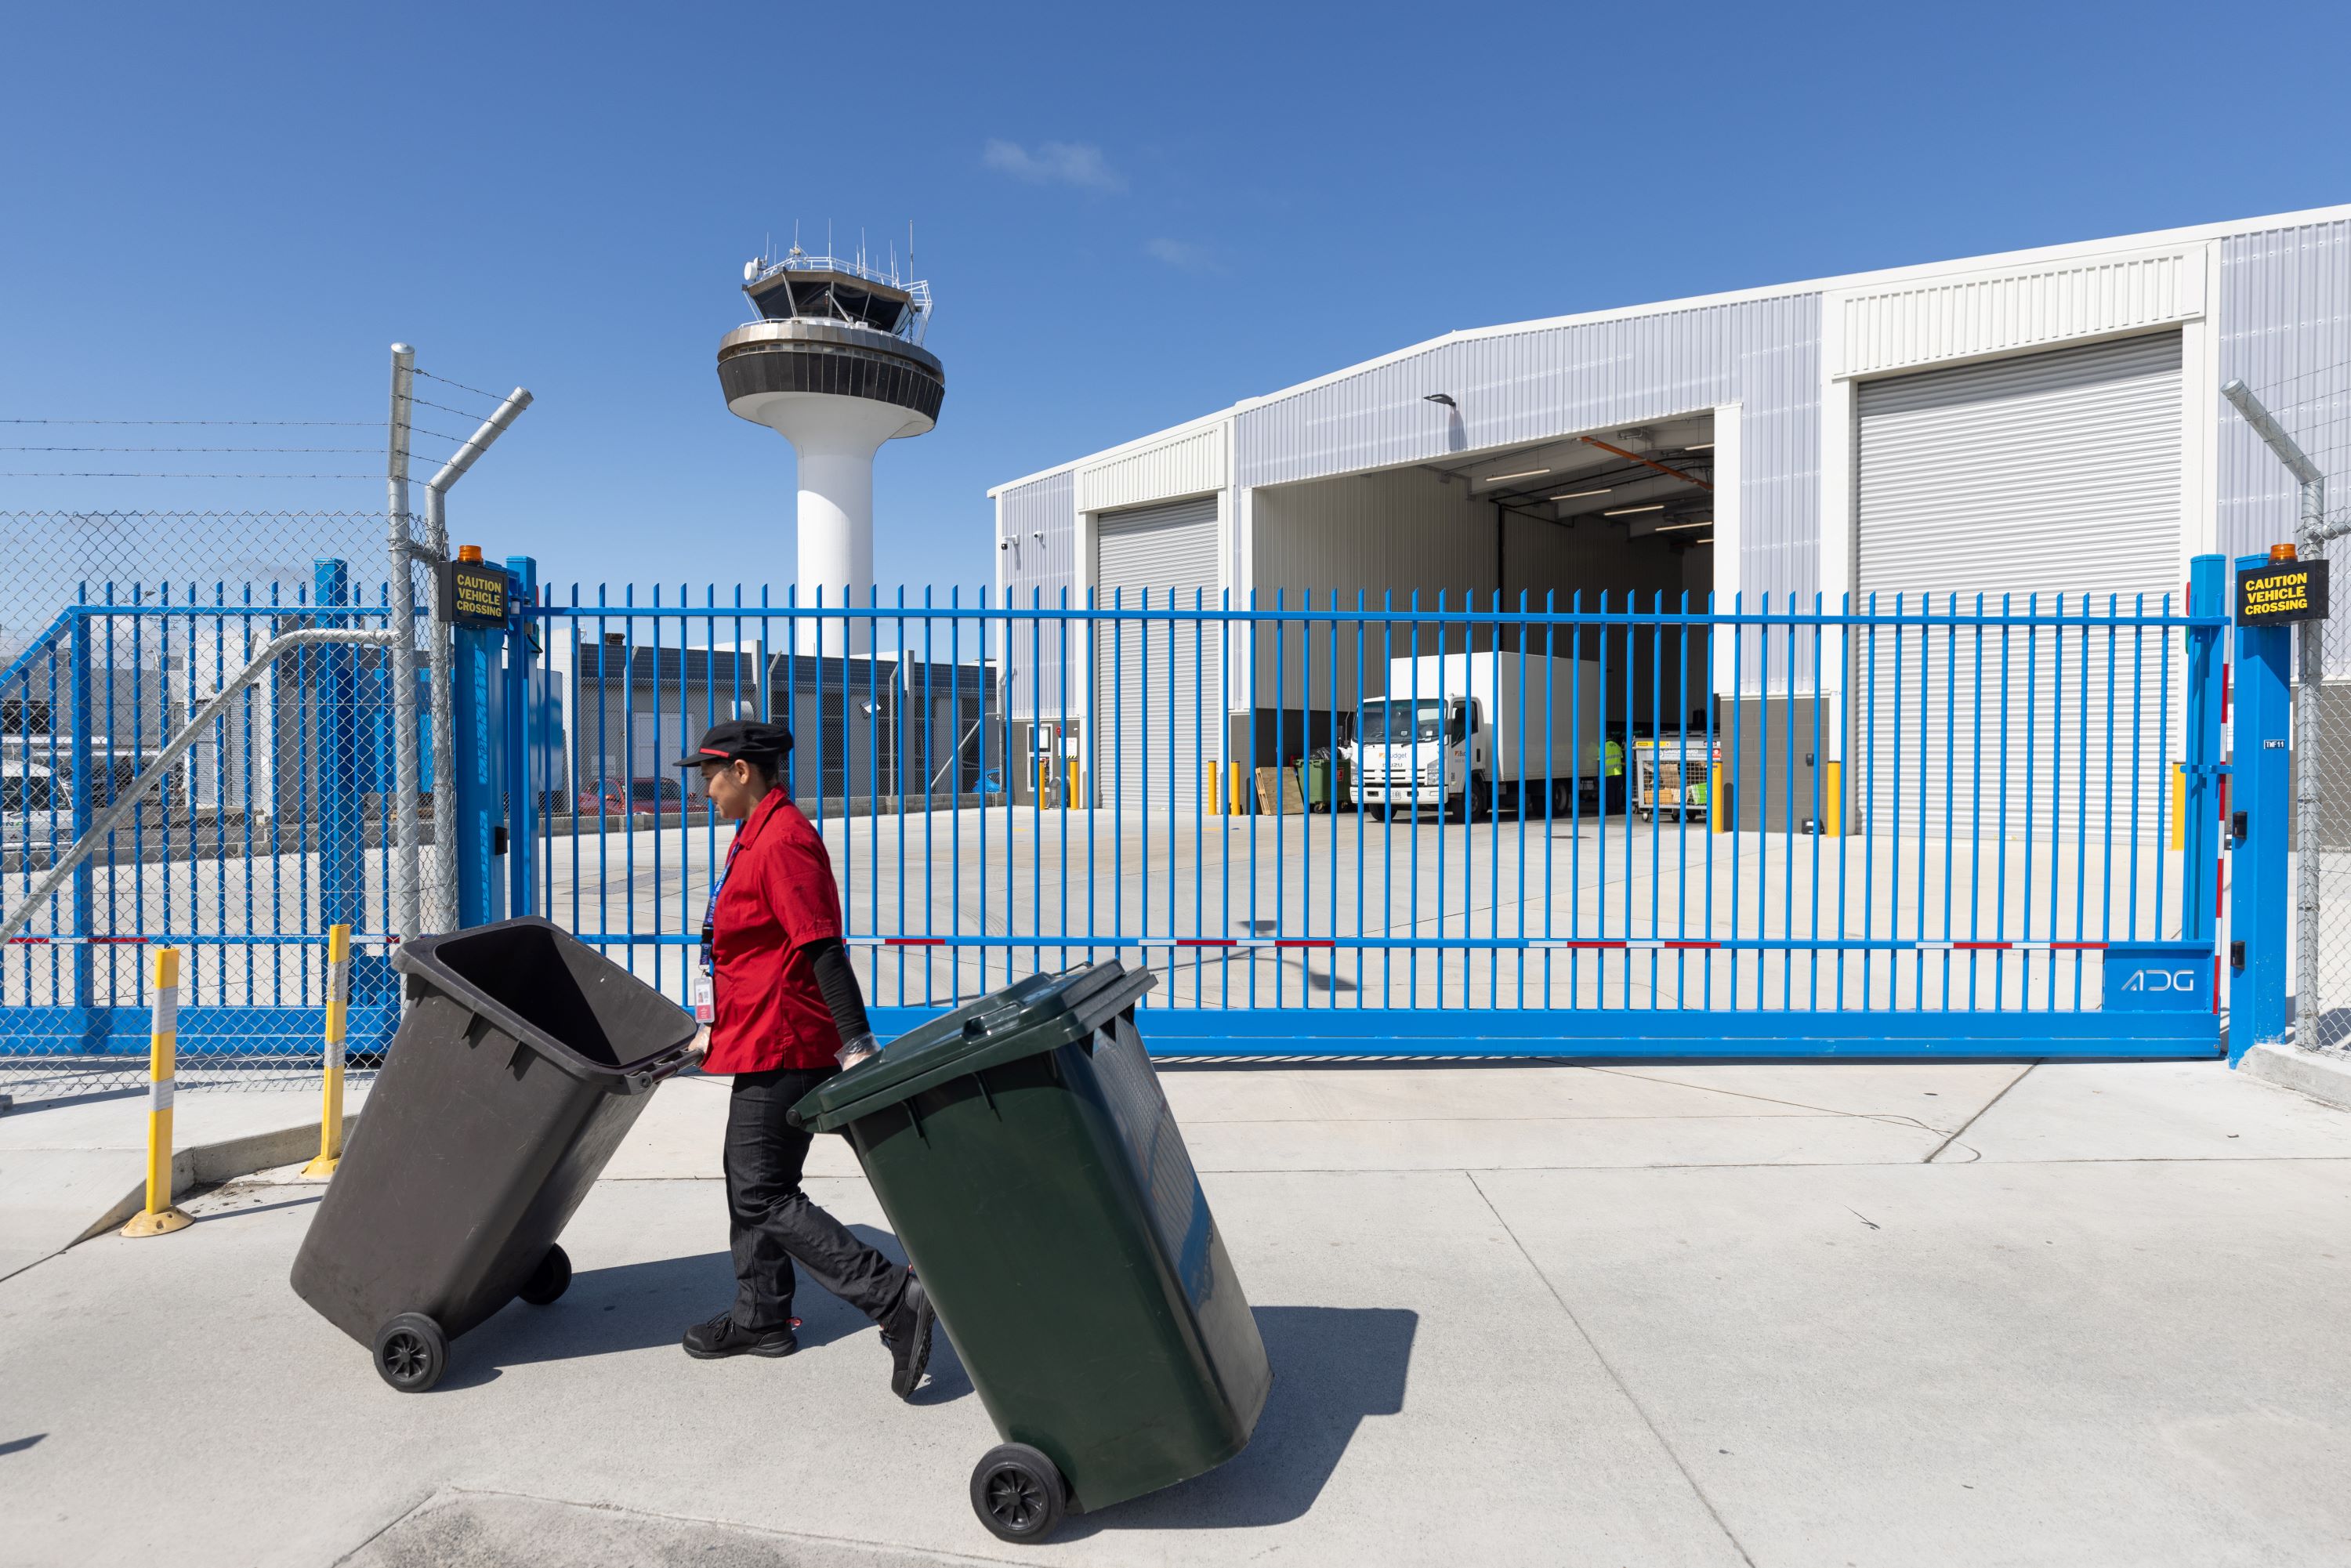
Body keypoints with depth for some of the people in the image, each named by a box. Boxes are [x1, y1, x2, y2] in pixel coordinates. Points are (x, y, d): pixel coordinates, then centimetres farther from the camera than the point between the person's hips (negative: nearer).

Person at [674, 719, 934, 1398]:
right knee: (750, 1183, 20)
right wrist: (716, 1028, 29)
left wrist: (856, 1046, -28)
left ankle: (897, 1299, -10)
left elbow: (823, 948, -25)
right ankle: (761, 1317, 36)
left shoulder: (783, 840, -19)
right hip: (765, 1042, 11)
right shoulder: (755, 836, 15)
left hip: (781, 1047, -11)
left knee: (764, 1197, -7)